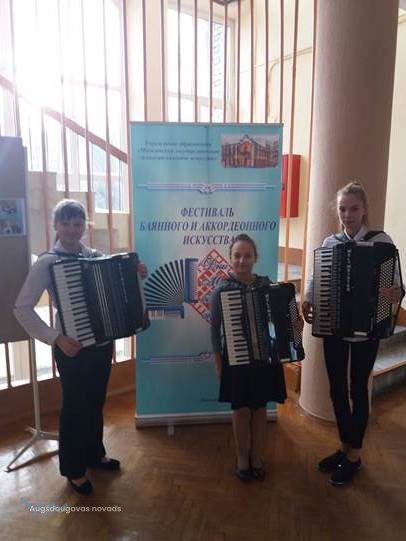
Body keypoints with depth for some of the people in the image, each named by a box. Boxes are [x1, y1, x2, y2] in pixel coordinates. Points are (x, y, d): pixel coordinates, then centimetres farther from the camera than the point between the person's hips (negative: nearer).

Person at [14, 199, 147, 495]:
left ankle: (95, 454, 43)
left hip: (102, 343, 5)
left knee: (96, 402, 20)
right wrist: (56, 338, -22)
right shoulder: (47, 262, -12)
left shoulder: (97, 256, 2)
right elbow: (22, 308, -14)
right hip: (73, 348, -5)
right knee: (74, 407, 10)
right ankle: (73, 469, 33)